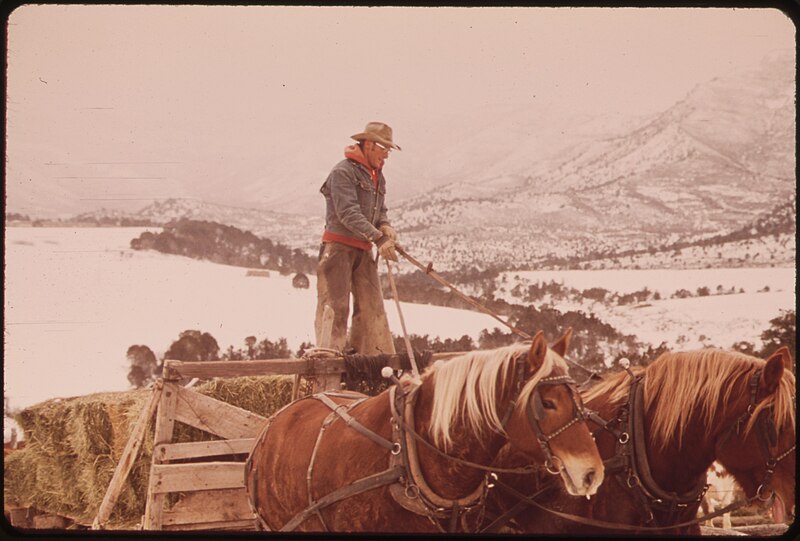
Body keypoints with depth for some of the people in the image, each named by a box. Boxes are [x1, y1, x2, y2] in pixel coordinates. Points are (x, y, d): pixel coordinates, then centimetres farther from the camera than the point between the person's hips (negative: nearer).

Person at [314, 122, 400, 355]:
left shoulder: (377, 177, 17)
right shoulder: (343, 172, -11)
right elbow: (348, 213, -21)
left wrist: (385, 226, -4)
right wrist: (378, 238, -27)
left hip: (363, 250, 8)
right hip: (339, 247, -8)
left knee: (372, 305, 6)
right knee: (335, 305, -9)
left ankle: (379, 357, 10)